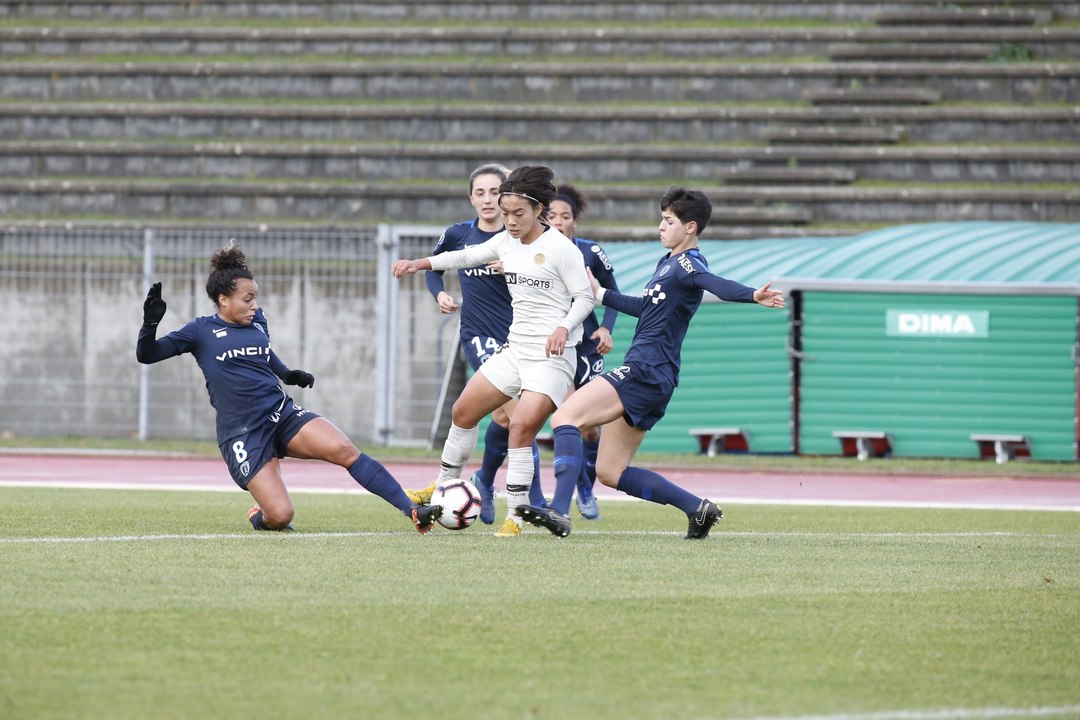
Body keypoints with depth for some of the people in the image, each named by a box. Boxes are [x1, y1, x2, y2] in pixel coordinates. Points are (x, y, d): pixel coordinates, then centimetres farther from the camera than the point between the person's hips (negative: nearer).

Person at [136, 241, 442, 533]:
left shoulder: (257, 320, 11)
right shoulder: (202, 331, -3)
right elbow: (146, 355, -2)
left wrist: (288, 374, 20)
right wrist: (150, 322, -19)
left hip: (283, 414, 4)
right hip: (242, 434, -4)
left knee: (345, 451, -21)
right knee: (281, 516, -19)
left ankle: (413, 510, -20)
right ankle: (259, 517, 19)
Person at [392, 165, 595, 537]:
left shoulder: (560, 248, -12)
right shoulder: (506, 242, 9)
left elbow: (585, 298, -10)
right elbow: (467, 256, 20)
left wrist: (564, 328, -27)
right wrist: (419, 263, 10)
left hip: (552, 354, -8)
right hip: (516, 349, 8)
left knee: (521, 427, -21)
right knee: (463, 412, 10)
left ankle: (514, 517, -14)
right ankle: (446, 487, 29)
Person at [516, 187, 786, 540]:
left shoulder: (687, 263, -10)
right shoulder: (668, 263, 21)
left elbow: (717, 284, -31)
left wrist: (753, 296, -51)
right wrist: (600, 294, 42)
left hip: (646, 373, -10)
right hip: (649, 379, 10)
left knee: (565, 417, -19)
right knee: (610, 472, 11)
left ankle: (560, 511, -29)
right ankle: (697, 507, 9)